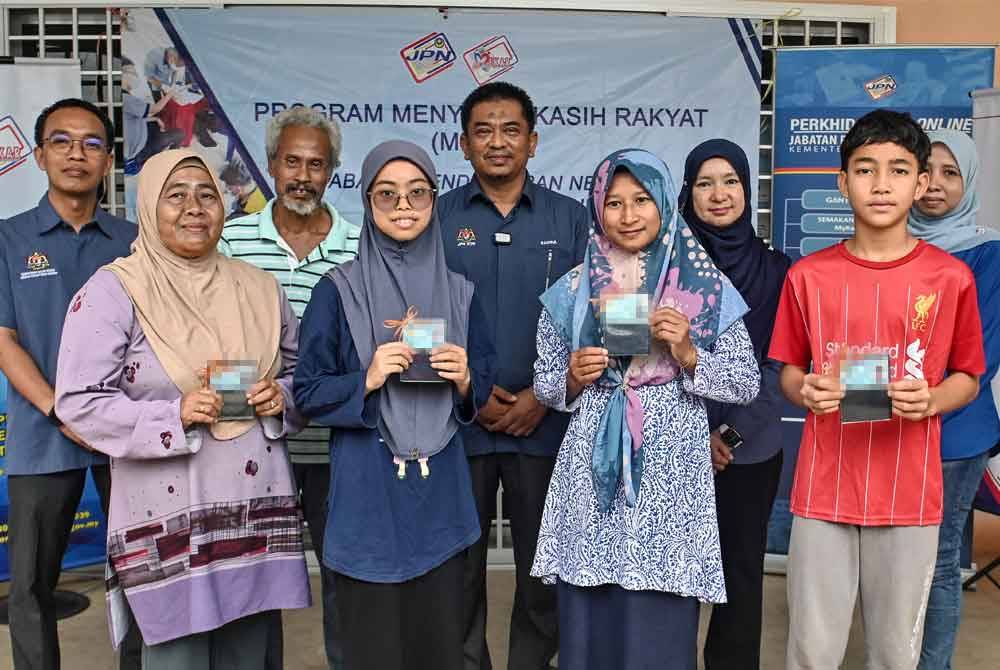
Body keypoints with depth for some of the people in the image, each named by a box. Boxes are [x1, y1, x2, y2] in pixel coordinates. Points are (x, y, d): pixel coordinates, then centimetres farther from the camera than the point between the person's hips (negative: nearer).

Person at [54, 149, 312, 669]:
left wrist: (281, 398, -5)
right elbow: (78, 402, -10)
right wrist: (174, 415, -21)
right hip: (169, 516, -4)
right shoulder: (111, 291, -6)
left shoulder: (259, 288, 9)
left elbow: (298, 372, 17)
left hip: (258, 508, 4)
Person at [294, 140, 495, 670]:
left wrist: (464, 380, -10)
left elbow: (485, 385, 11)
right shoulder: (338, 290, -4)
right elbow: (307, 392, -2)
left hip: (440, 488, 3)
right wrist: (367, 379, -18)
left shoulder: (458, 292, 6)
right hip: (367, 491, -3)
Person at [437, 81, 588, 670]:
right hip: (458, 422, 0)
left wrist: (544, 396, -8)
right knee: (459, 565, 11)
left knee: (544, 564, 11)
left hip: (546, 421, 0)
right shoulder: (438, 218, 2)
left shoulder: (570, 219, 3)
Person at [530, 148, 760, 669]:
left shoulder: (706, 287, 2)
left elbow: (747, 384, 3)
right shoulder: (572, 289, 6)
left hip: (669, 472, -1)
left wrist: (688, 354, -11)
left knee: (660, 626, 4)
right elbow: (545, 385, 12)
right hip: (592, 475, 2)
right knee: (588, 621, 6)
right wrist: (573, 378, -9)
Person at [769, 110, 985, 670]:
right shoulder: (808, 276, -1)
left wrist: (930, 401, -14)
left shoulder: (951, 278, -2)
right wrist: (806, 392, -14)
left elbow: (968, 379, 7)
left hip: (910, 494, 0)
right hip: (823, 490, 1)